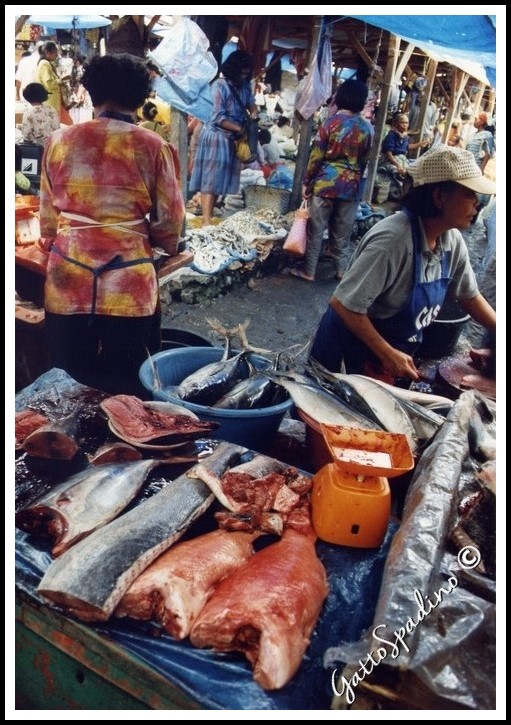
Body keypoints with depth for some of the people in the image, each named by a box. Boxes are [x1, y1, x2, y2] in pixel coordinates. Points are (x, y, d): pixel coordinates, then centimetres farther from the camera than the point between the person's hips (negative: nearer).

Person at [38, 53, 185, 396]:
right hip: (130, 285, -2)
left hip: (67, 282, 3)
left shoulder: (60, 140, 3)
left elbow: (48, 215, 11)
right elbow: (169, 222, 0)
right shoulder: (154, 147, -6)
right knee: (129, 386, 15)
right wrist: (168, 245, 22)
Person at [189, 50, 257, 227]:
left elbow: (251, 103, 16)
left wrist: (254, 113, -7)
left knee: (221, 178, 9)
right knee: (211, 178, -10)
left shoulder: (244, 85, 6)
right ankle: (206, 220, -12)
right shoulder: (220, 86, -15)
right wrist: (241, 129, -19)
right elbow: (219, 118, -20)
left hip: (232, 138, 8)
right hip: (217, 137, -7)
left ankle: (209, 214, 16)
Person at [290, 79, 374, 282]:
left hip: (326, 182, -3)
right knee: (342, 230, 13)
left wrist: (307, 181, 0)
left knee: (316, 228, 4)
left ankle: (309, 270, 8)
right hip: (351, 185, 3)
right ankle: (340, 268, 21)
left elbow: (317, 155, -7)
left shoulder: (331, 122, -7)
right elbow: (364, 159, 10)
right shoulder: (367, 128, 3)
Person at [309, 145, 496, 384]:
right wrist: (387, 354, -26)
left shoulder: (452, 240, -7)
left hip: (399, 347, 7)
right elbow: (343, 304, -30)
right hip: (358, 346, -7)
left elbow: (469, 296, 8)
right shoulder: (393, 239, -32)